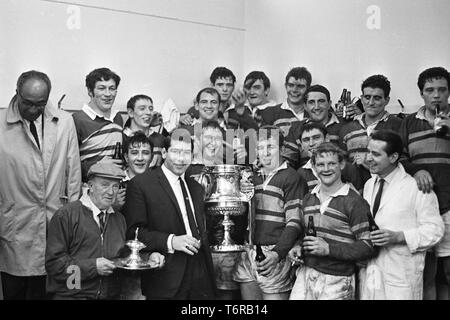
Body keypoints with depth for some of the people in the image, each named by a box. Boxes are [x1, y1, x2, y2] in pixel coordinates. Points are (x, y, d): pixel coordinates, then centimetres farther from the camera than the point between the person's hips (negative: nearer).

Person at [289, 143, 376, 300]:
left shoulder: (354, 202, -10)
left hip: (336, 281, -5)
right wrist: (299, 246, 2)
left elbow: (368, 246, -13)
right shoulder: (308, 198, 10)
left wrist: (329, 249, -20)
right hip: (305, 275, 5)